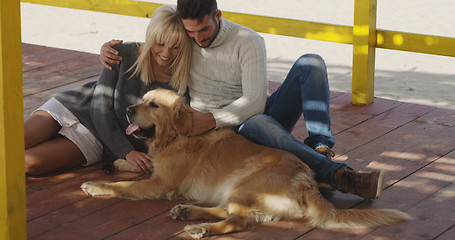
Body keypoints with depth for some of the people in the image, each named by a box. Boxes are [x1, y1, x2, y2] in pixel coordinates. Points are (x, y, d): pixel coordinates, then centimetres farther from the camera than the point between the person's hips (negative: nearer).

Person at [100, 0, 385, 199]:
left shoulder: (248, 41, -8)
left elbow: (255, 102, -17)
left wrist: (212, 119, -29)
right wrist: (109, 46, -6)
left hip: (263, 112, 1)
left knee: (310, 62, -22)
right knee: (258, 123, -41)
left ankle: (320, 147, -38)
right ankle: (336, 174, -53)